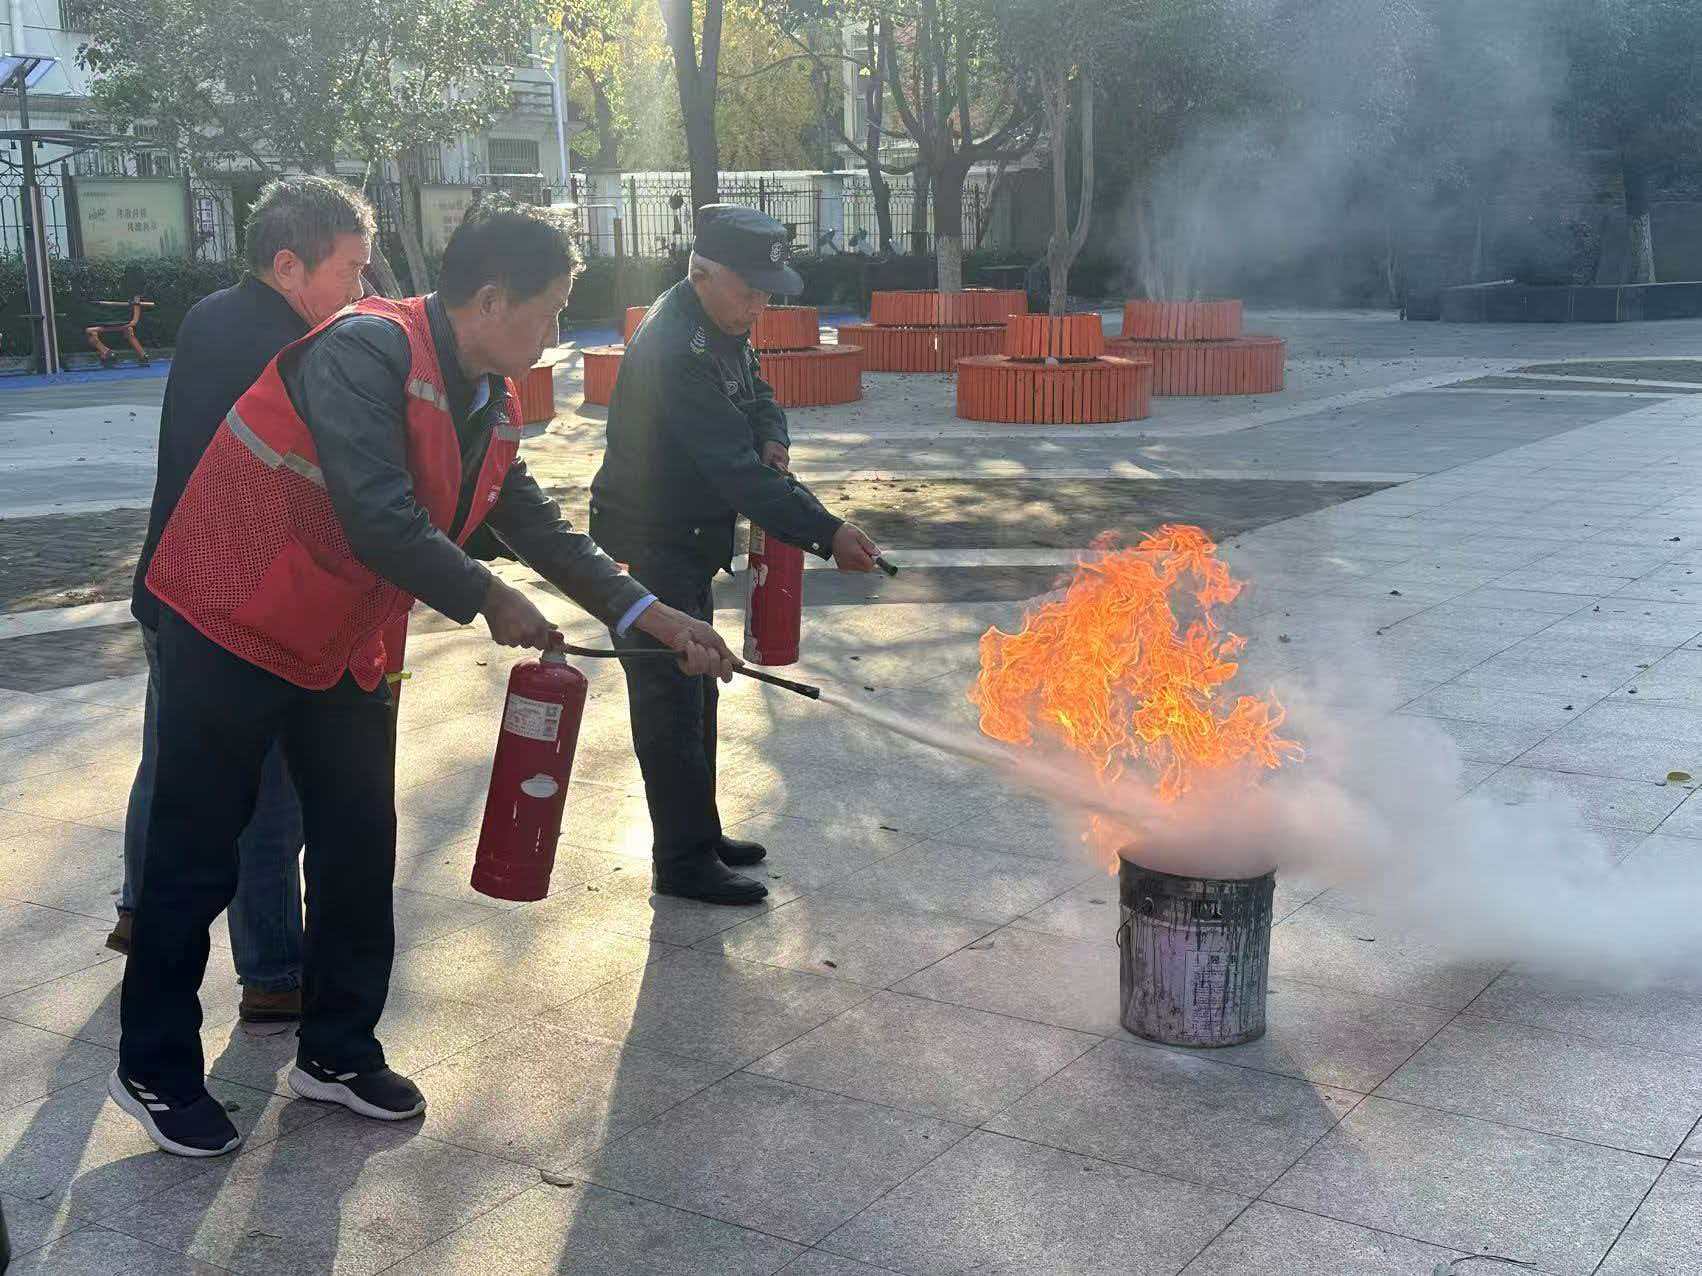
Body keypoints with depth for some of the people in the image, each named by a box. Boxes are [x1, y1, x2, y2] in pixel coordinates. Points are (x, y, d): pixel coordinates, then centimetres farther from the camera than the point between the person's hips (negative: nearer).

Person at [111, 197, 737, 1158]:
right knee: (198, 858, 3)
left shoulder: (491, 403, 3)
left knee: (360, 849, 12)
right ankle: (155, 1069, 19)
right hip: (235, 634, -8)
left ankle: (339, 1051, 28)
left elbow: (537, 524, 8)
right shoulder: (368, 351, -25)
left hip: (347, 645, 8)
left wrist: (654, 618, 2)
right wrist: (488, 601, -19)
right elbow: (378, 521, -32)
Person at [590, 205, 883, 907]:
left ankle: (699, 836, 29)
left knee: (694, 691, 17)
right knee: (671, 702, -3)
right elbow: (735, 471, -32)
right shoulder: (673, 350, -28)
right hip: (649, 546, -10)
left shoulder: (722, 325, 3)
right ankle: (685, 861, 7)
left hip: (688, 541, 10)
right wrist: (827, 533, -33)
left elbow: (757, 395, 18)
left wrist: (771, 440, -6)